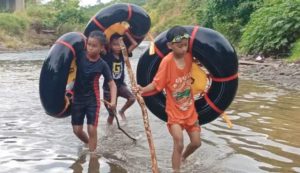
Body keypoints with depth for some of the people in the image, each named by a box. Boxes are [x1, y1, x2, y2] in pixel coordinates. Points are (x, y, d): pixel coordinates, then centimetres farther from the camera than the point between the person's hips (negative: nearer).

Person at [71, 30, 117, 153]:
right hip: (77, 98, 3)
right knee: (77, 130, 8)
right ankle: (89, 144, 38)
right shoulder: (80, 56, -9)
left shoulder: (102, 65, -13)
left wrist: (113, 101, -23)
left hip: (93, 100, -2)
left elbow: (112, 84, -10)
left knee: (92, 129, -5)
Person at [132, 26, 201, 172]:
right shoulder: (167, 61, -22)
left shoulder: (188, 57, -5)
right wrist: (143, 89, -36)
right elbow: (156, 84, -21)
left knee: (196, 142, 14)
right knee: (178, 144, -13)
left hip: (190, 109, 6)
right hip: (175, 111, -5)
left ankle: (183, 158, 45)